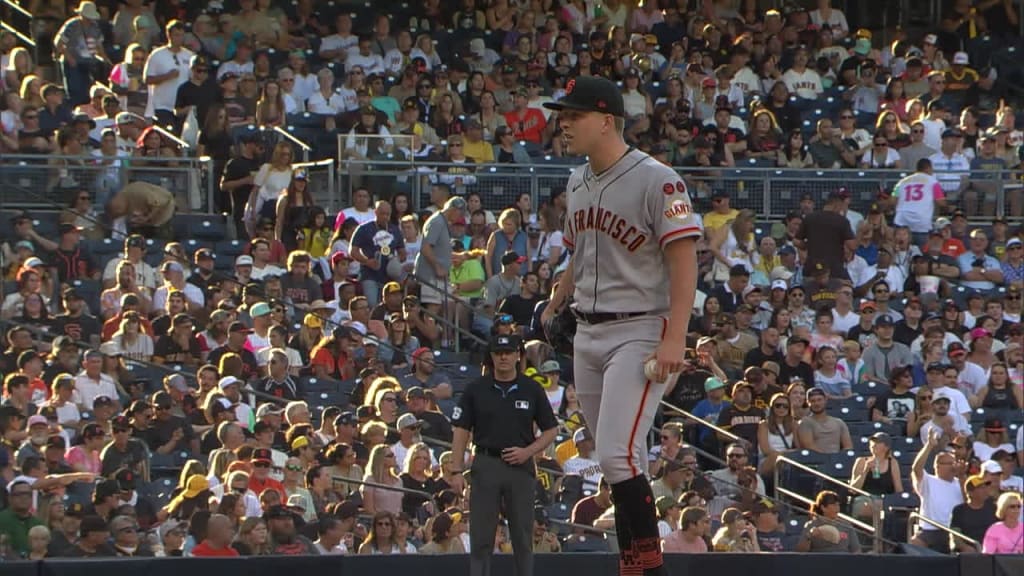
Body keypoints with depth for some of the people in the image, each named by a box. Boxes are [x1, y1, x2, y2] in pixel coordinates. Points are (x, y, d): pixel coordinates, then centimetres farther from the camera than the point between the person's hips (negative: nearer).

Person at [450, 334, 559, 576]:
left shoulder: (532, 390, 6)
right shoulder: (476, 390, 4)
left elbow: (550, 430, 9)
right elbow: (461, 431, 4)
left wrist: (527, 451, -7)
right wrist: (456, 471, -4)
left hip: (521, 466, 1)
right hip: (486, 464, -1)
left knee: (522, 536, 3)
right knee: (481, 536, -2)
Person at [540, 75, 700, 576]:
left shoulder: (655, 181, -13)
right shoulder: (577, 183, 13)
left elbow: (684, 260, -16)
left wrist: (674, 338, -23)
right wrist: (555, 303, 13)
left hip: (640, 331, -8)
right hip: (588, 334, 8)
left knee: (618, 454, -18)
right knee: (619, 461, 11)